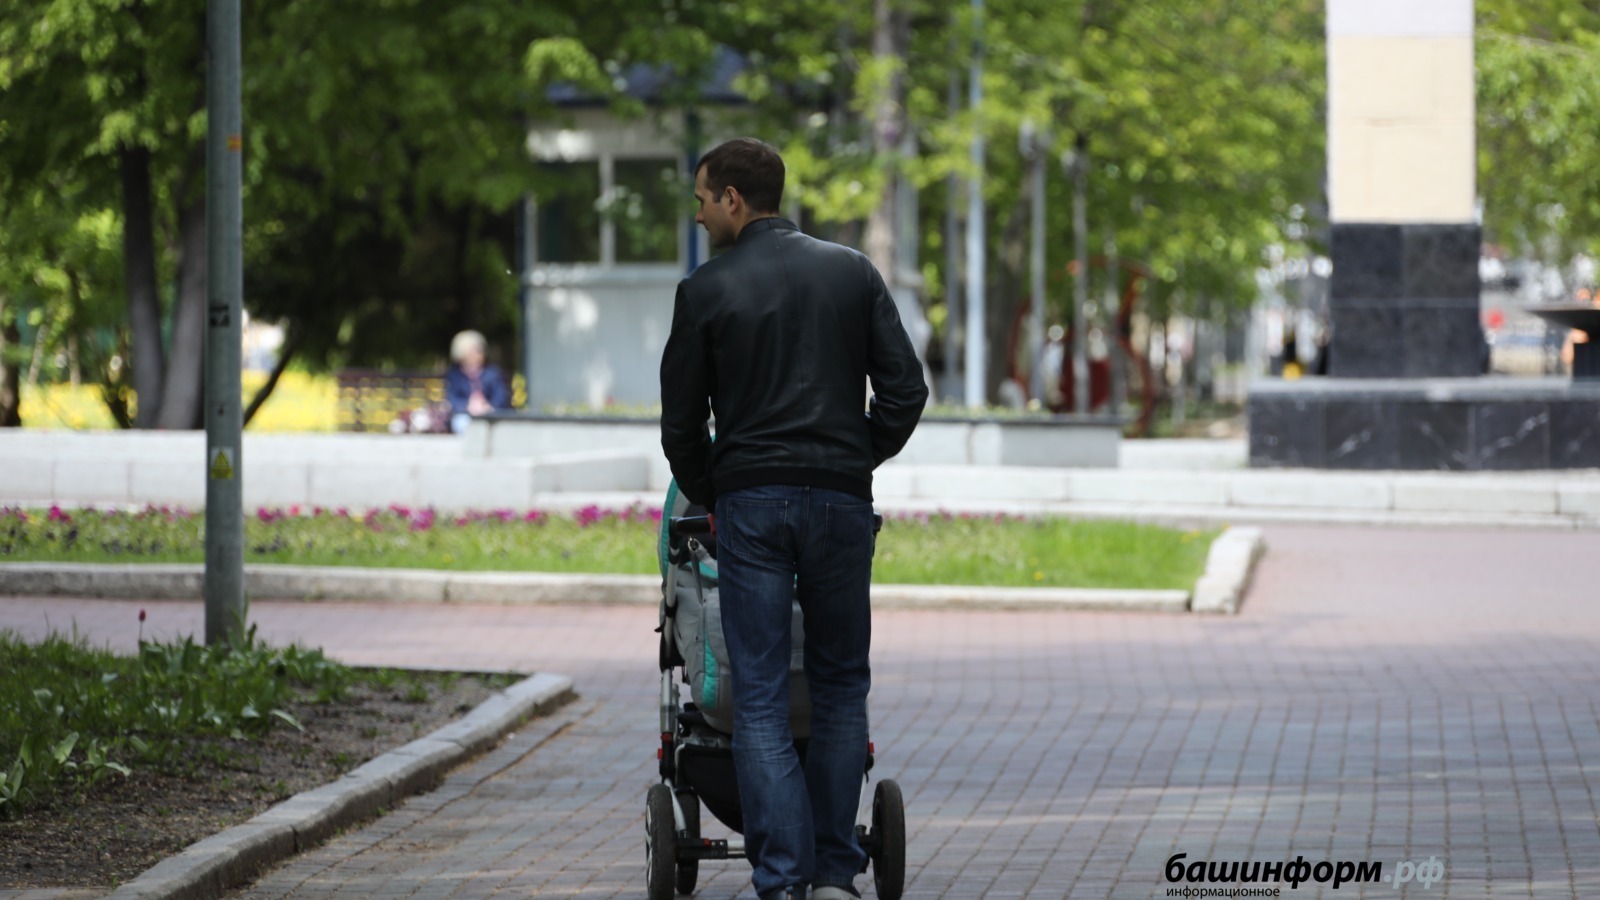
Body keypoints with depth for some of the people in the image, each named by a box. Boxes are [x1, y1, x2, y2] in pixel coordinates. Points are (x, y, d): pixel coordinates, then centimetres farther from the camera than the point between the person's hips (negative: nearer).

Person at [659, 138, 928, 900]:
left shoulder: (706, 292, -1)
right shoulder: (853, 273, 6)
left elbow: (681, 422, 5)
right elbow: (905, 387, 2)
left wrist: (707, 498, 22)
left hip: (750, 502, -2)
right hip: (841, 501, 2)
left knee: (760, 697, 0)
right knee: (840, 687, 13)